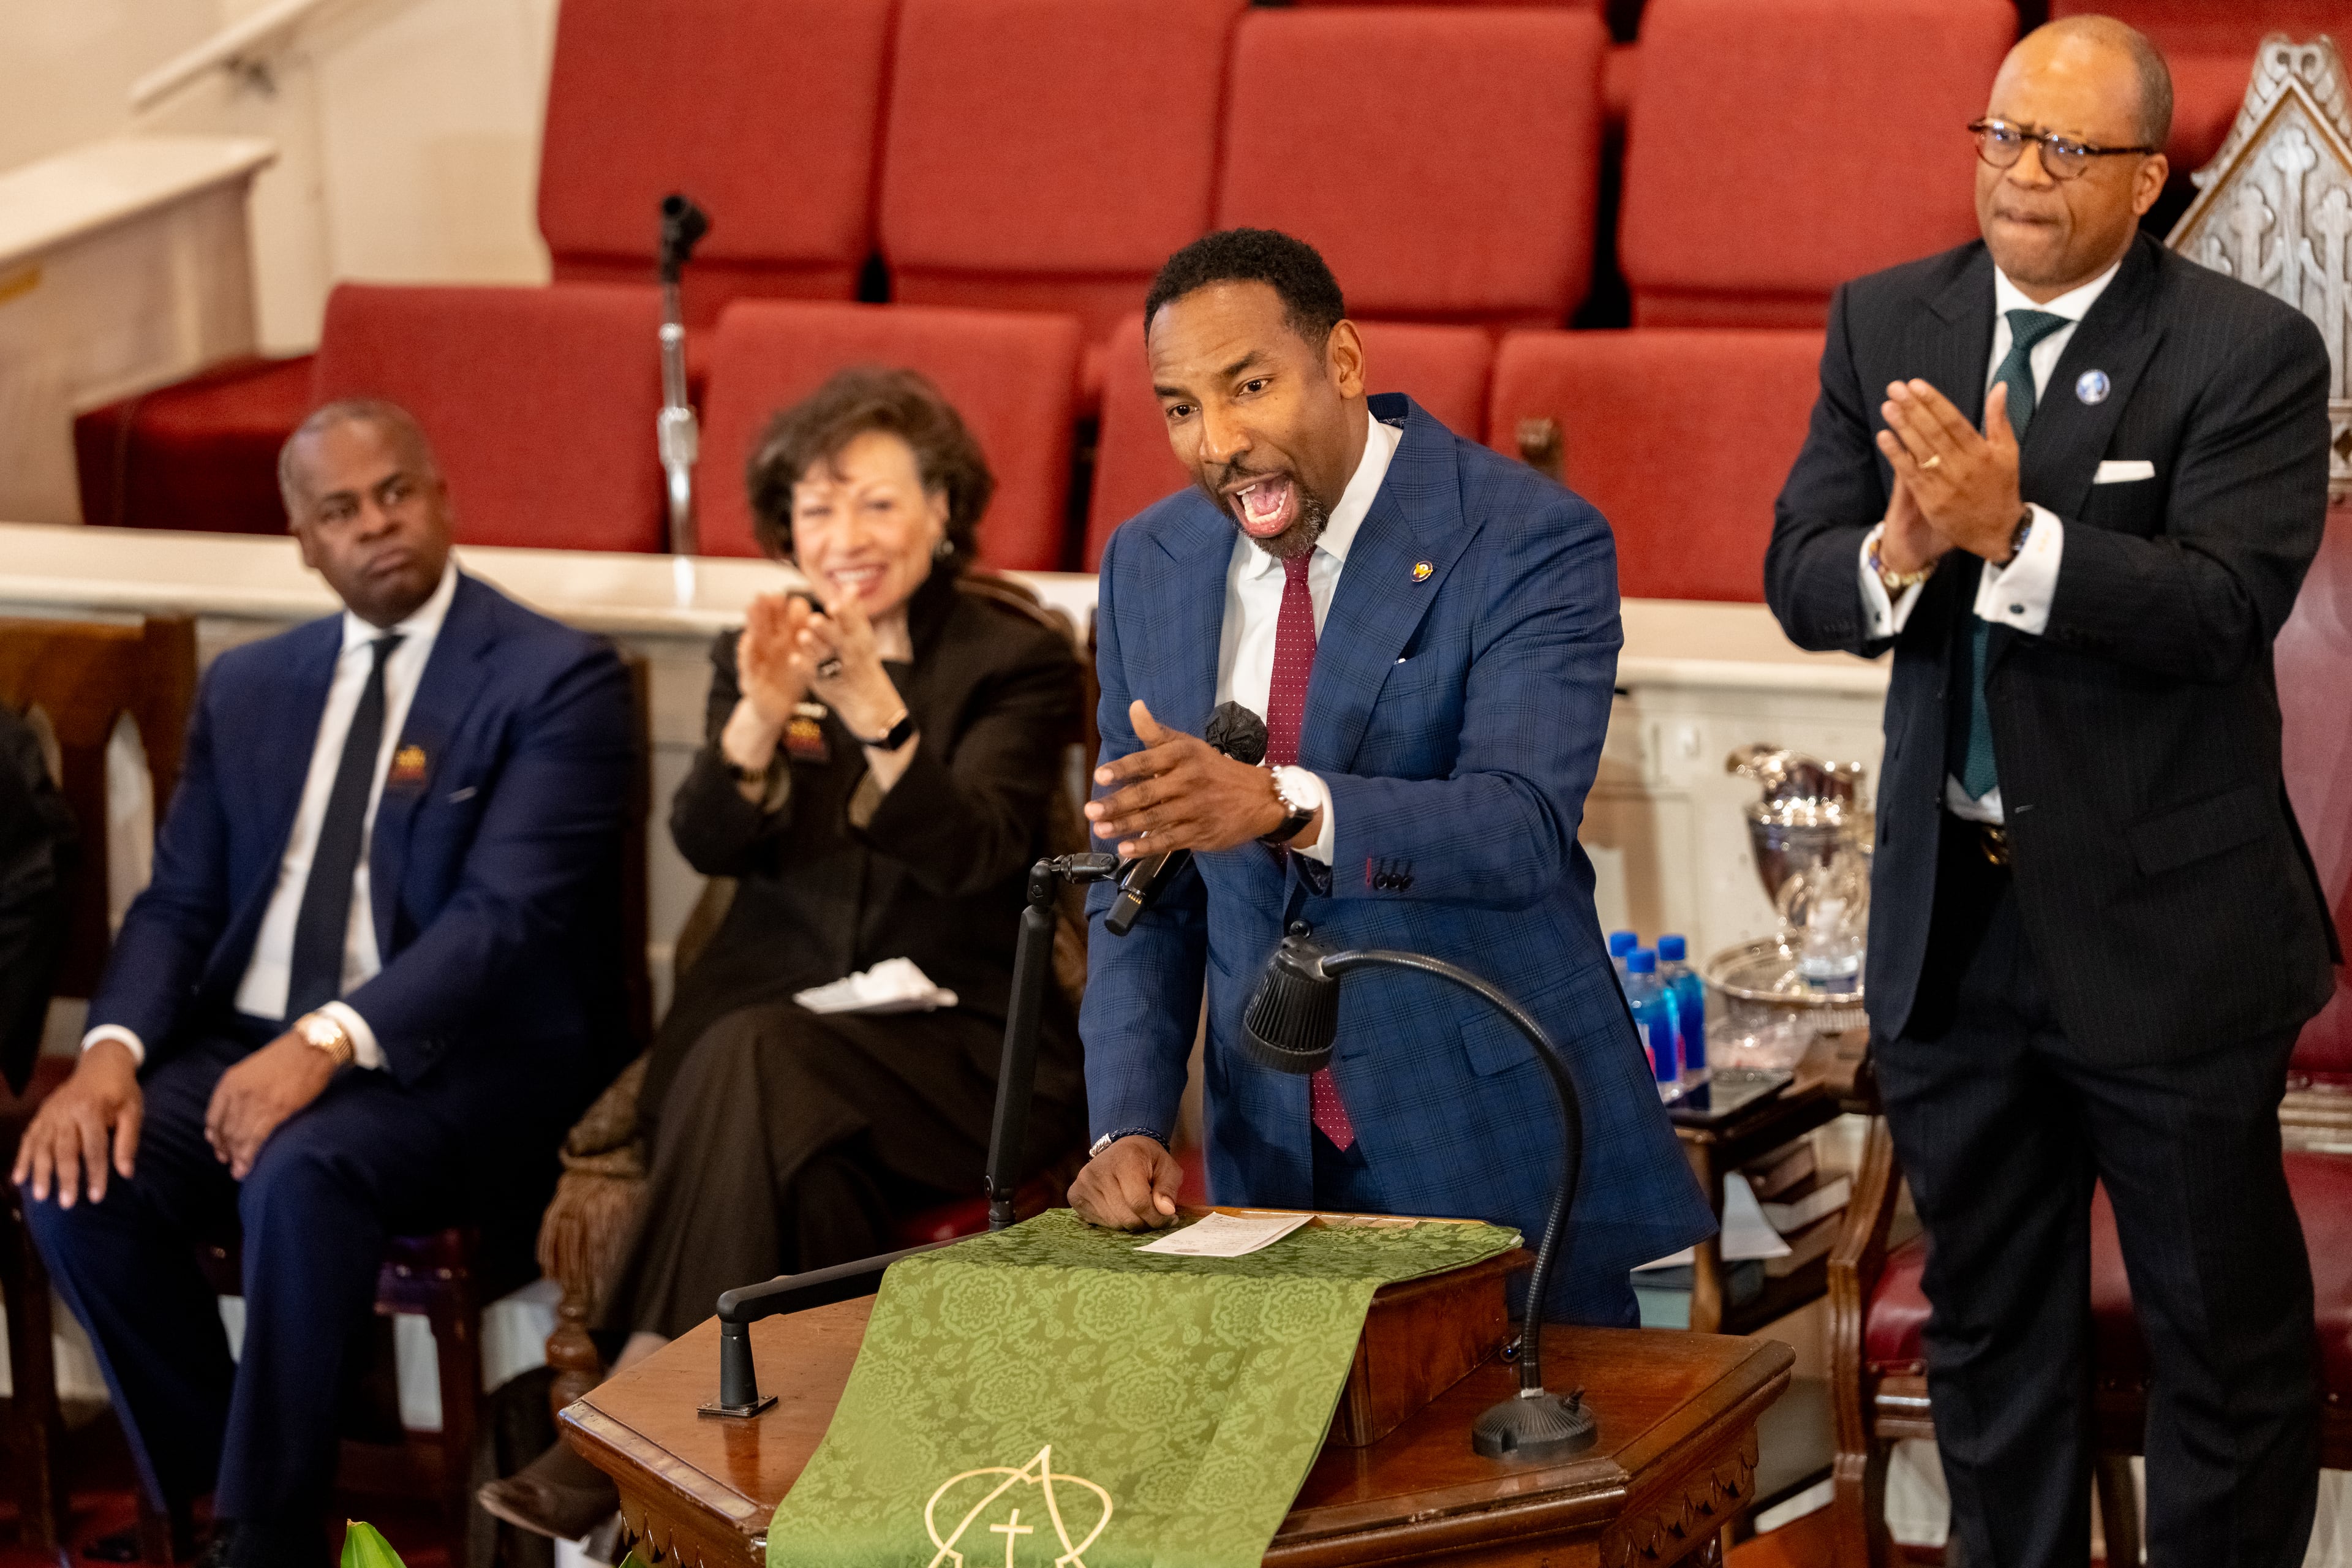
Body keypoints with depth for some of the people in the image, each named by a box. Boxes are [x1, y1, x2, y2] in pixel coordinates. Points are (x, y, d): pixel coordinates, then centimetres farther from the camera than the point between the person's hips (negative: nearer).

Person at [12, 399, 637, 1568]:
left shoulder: (558, 681, -3)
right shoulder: (247, 688, 17)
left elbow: (508, 915, -15)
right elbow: (178, 903, 13)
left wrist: (330, 1042, -29)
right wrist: (113, 1049, -9)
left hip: (460, 1066, -5)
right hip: (248, 1049, 5)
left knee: (302, 1172, -35)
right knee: (78, 1182, -22)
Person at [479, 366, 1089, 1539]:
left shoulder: (1018, 664, 3)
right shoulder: (757, 658, 14)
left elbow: (972, 853, -15)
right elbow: (708, 844, -4)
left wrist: (875, 713, -32)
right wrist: (761, 717, -24)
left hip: (955, 1044, -3)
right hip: (769, 1016, 3)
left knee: (755, 1061, -33)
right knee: (798, 1172, -33)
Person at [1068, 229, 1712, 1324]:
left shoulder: (1530, 543, -11)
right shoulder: (1147, 567, 6)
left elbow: (1523, 826, -24)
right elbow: (1139, 885, 9)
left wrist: (1283, 807, -40)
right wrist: (1128, 1129, -4)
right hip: (1275, 1154, 4)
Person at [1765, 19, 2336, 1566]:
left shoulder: (2250, 354, -10)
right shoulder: (1886, 325, 4)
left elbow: (2229, 607, -22)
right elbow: (1798, 579, -1)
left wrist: (2011, 532, -32)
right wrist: (1896, 554, -23)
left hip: (2163, 930, -5)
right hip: (1951, 918, 5)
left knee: (2229, 1340, 6)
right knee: (1988, 1334, 18)